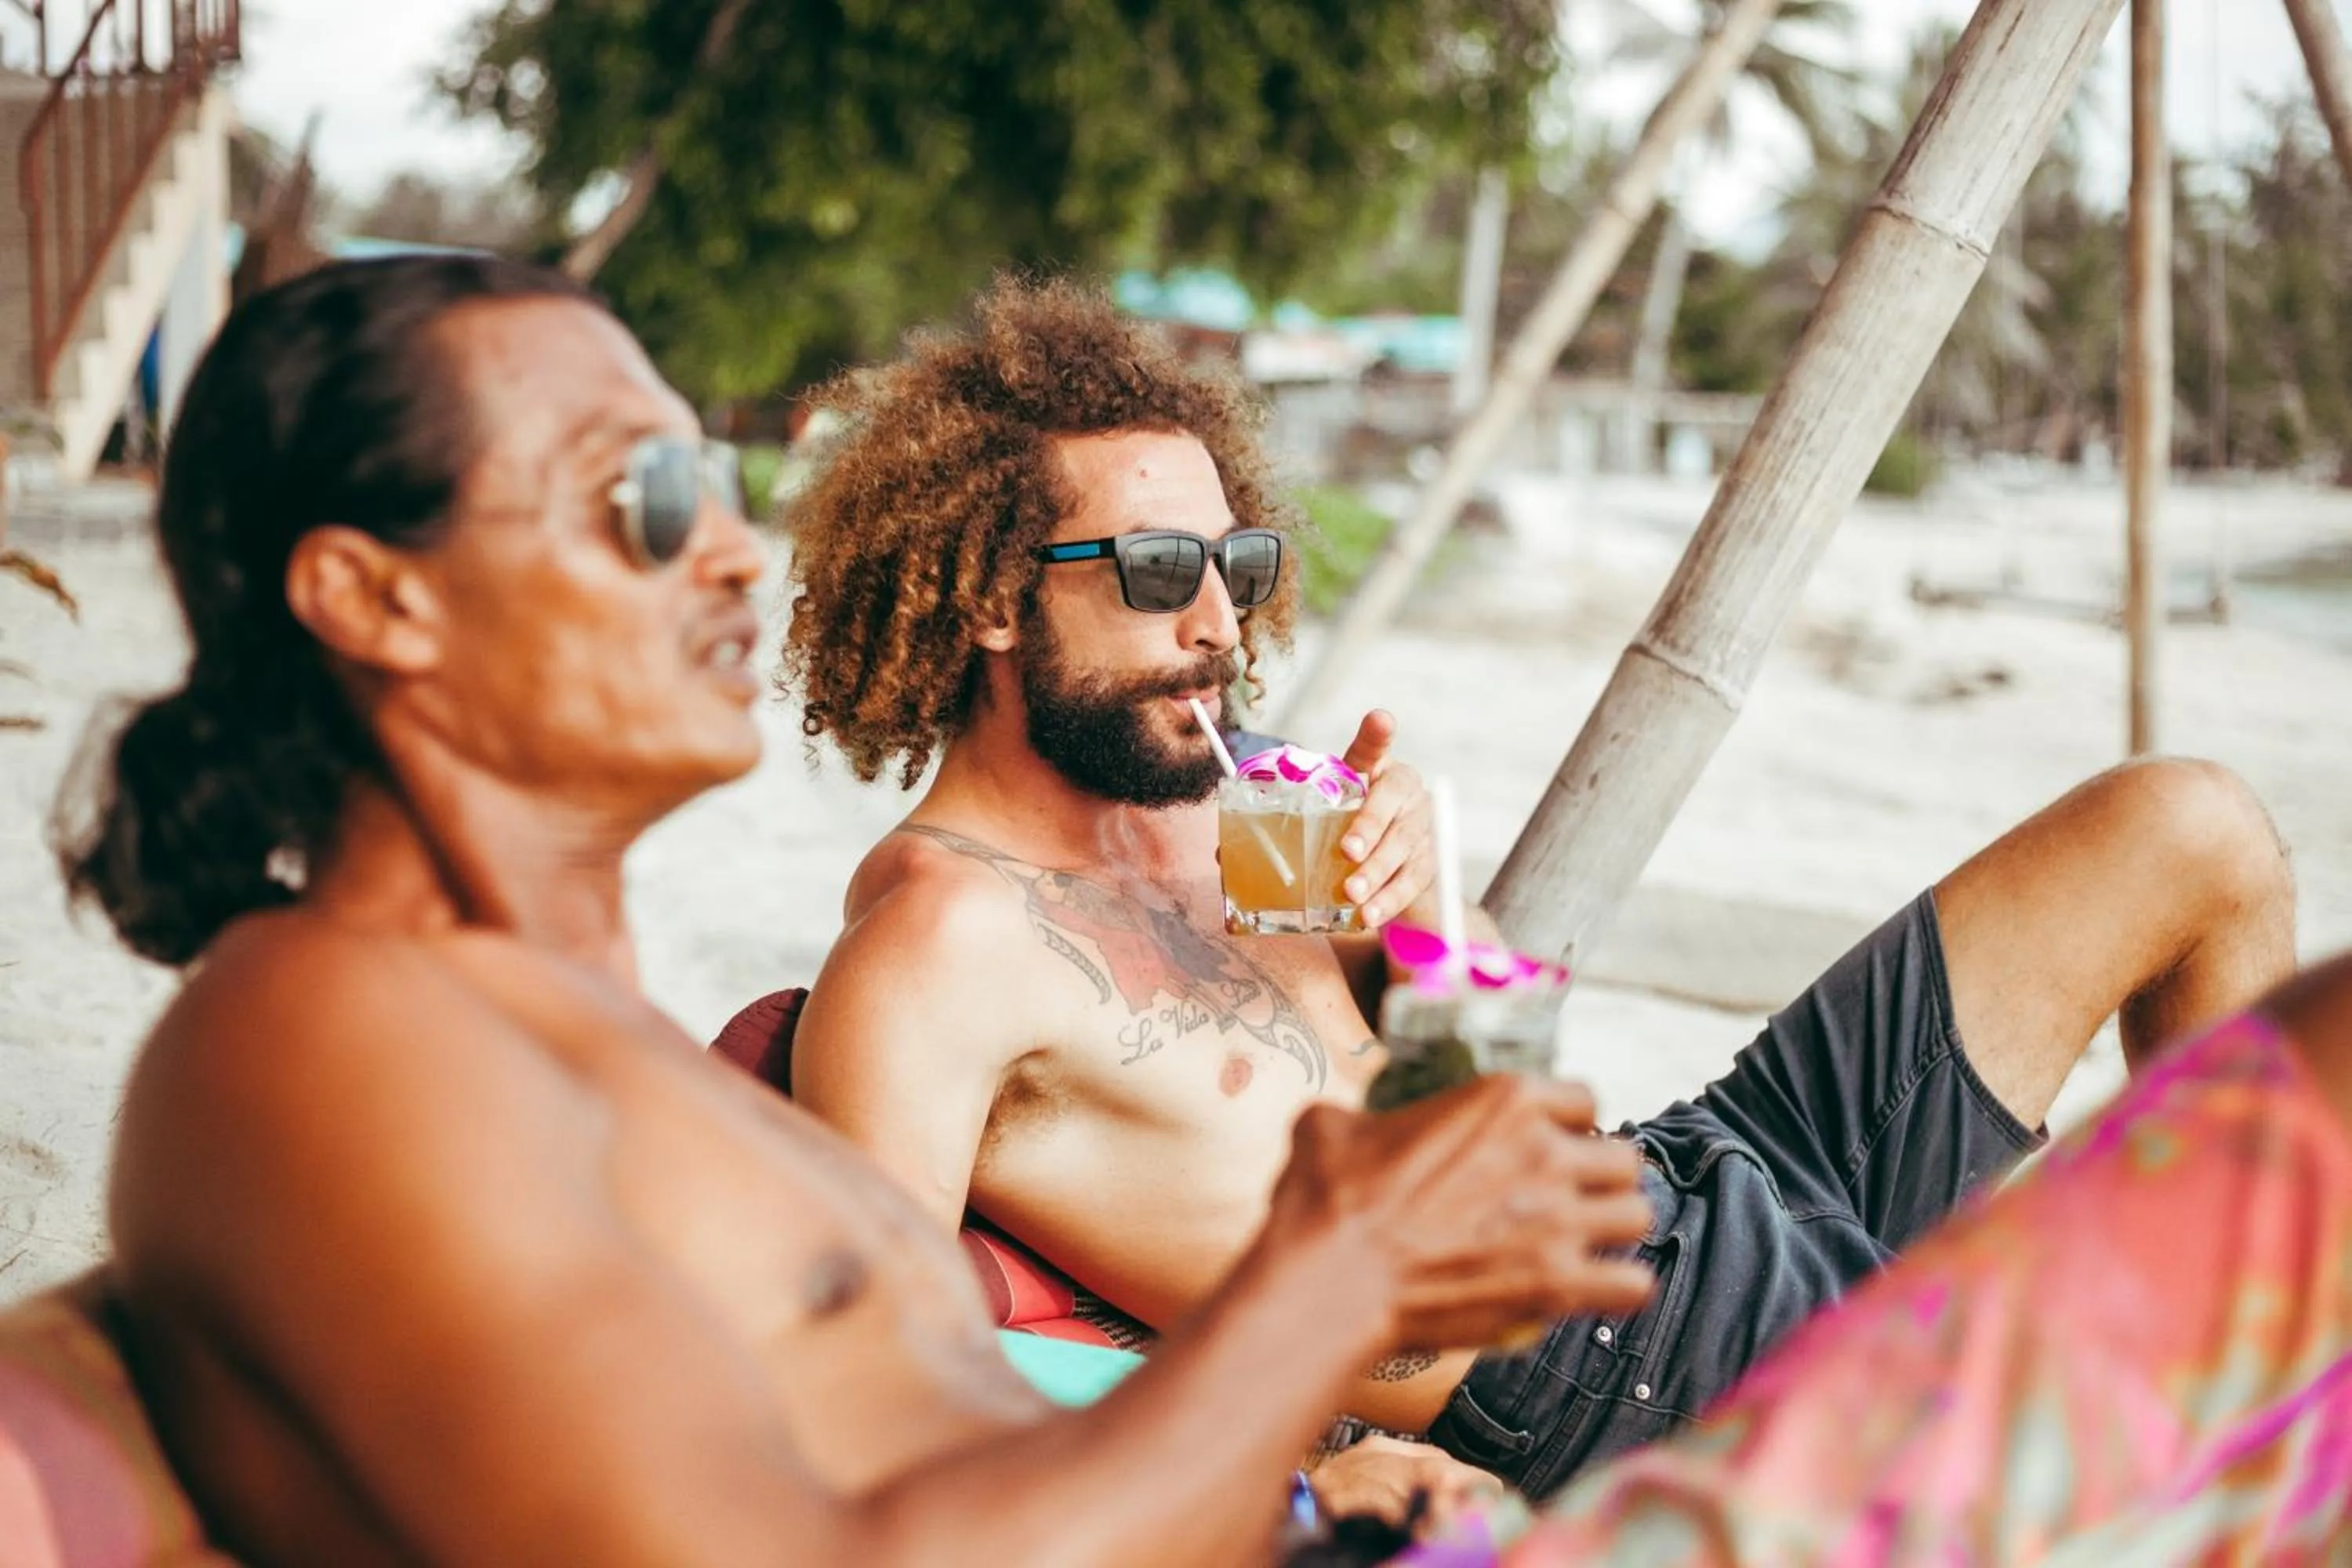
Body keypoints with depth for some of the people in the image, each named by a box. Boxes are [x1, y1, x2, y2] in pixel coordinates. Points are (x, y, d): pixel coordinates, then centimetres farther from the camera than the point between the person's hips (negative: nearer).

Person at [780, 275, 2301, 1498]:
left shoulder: (1176, 815, 10)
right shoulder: (939, 937, -18)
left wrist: (1416, 889, -2)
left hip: (1669, 1182, 9)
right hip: (1612, 1382, -9)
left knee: (2194, 837, 11)